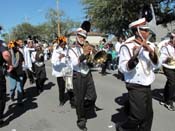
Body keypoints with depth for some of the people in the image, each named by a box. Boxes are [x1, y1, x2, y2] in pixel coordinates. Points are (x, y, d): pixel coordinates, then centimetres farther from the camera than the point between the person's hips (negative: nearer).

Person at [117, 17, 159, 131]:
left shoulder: (150, 46, 6)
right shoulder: (127, 47, -14)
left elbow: (156, 65, -2)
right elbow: (123, 68, -19)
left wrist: (151, 51, -19)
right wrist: (134, 57, -35)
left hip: (147, 86, 7)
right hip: (136, 87, -7)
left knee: (148, 115, 13)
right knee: (138, 116, -2)